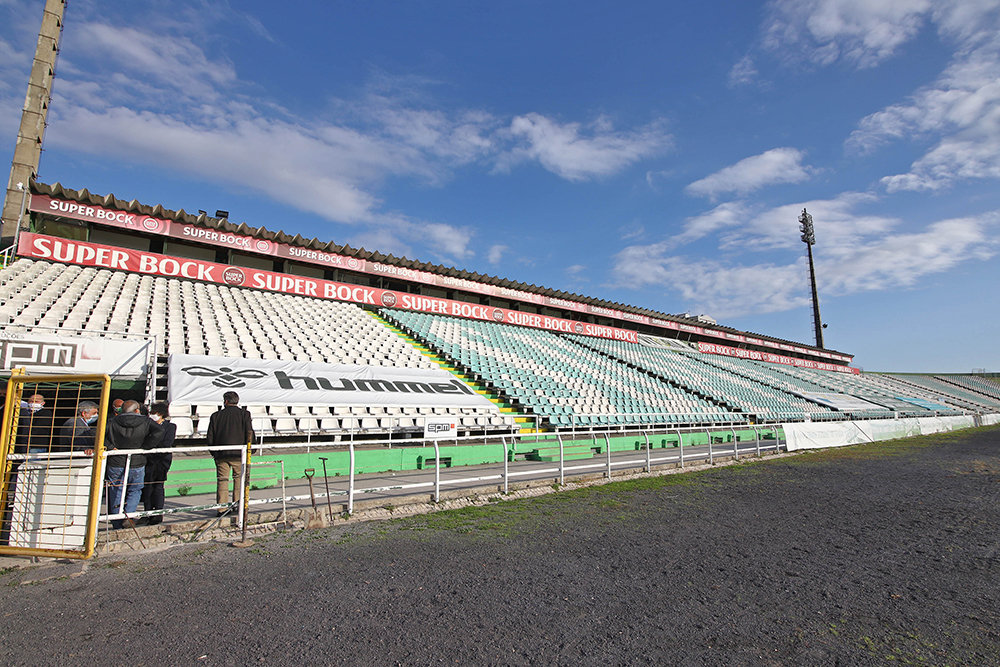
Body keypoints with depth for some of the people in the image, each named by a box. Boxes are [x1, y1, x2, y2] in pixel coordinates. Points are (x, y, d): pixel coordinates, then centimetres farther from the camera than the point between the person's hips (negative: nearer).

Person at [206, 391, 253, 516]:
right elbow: (249, 433, -6)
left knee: (222, 480, 7)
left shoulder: (216, 415, 6)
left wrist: (213, 452, 17)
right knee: (239, 479, 7)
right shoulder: (244, 414, 0)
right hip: (238, 454, -1)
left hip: (221, 454, 2)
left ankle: (222, 508, 8)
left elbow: (210, 437, 7)